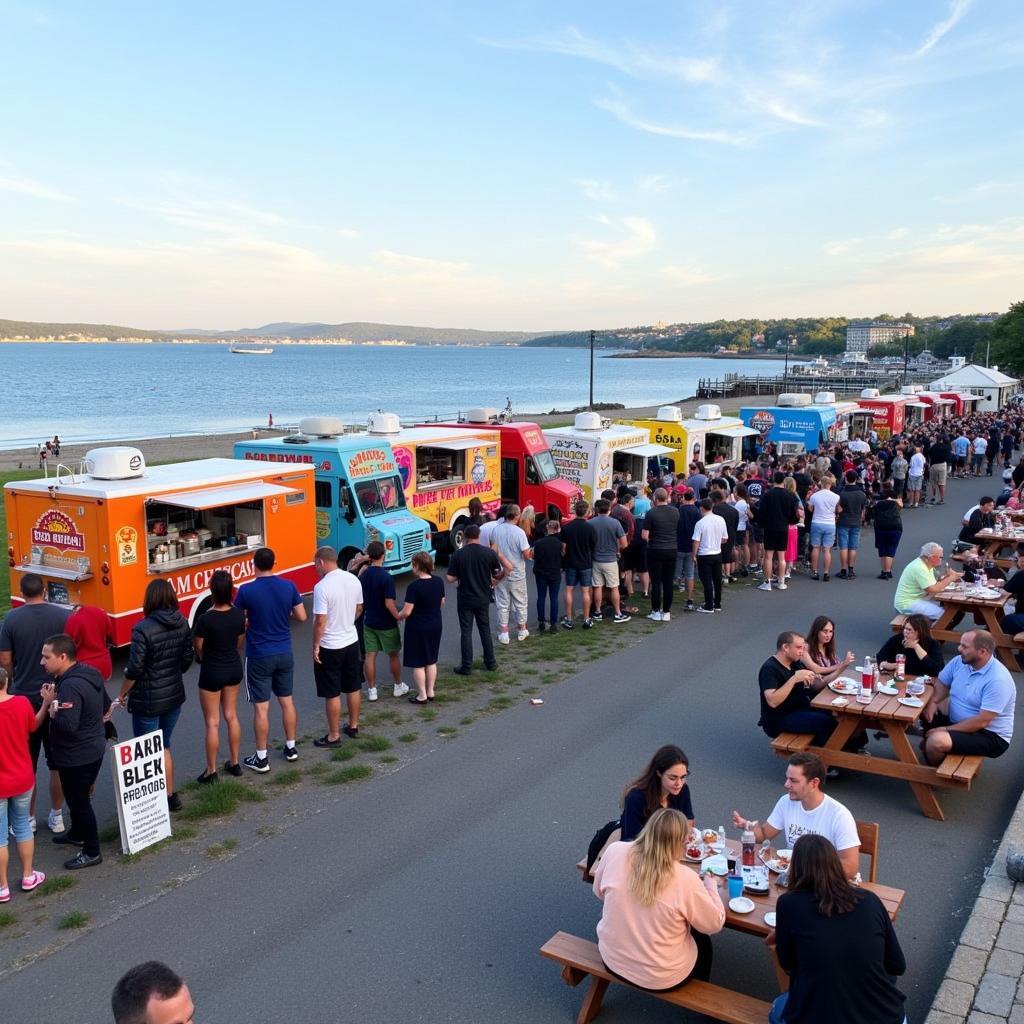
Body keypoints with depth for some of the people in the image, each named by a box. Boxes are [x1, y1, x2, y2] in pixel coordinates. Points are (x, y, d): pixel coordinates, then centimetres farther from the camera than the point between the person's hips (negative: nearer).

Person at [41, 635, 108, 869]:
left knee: (79, 801, 5)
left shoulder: (70, 686, -28)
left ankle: (92, 852, 18)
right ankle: (78, 834, 47)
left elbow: (67, 725, -34)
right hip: (93, 748, 10)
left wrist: (50, 703, -23)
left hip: (77, 757, -10)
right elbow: (104, 707, 14)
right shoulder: (88, 673, 2)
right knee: (77, 797, 27)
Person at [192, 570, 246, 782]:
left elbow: (199, 648, -11)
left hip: (212, 672, -5)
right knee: (231, 716, 19)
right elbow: (240, 643, 4)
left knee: (212, 723, 6)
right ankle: (235, 763, 29)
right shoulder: (239, 614, -9)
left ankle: (211, 771, 16)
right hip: (234, 668, 5)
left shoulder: (205, 619, -24)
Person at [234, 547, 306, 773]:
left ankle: (261, 758, 11)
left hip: (259, 657, -4)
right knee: (287, 701, 17)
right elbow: (301, 617, 2)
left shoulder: (246, 590, -15)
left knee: (261, 708, 4)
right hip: (284, 653, 4)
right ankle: (291, 748, 29)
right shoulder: (288, 586, -5)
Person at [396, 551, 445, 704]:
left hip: (418, 628, -6)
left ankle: (422, 695, 12)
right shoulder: (439, 581, -3)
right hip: (436, 625, 6)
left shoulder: (414, 586, -23)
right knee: (431, 661, 18)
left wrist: (397, 617, -1)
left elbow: (406, 612, -21)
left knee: (418, 663, 7)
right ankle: (430, 692, 26)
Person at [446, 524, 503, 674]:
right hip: (483, 598, 2)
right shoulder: (489, 553, -8)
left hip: (465, 599, -2)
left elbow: (450, 578, -11)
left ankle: (466, 666, 9)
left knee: (466, 632, 6)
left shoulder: (457, 554, -12)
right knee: (485, 630, 16)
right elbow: (498, 573, 1)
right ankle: (490, 662, 23)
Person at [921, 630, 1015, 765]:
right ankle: (927, 743, 17)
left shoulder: (998, 680, -26)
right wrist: (932, 702, -11)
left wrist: (946, 730, -22)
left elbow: (981, 722, -27)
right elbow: (942, 683, 10)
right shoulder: (960, 661, -4)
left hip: (991, 736, -8)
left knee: (937, 741, -30)